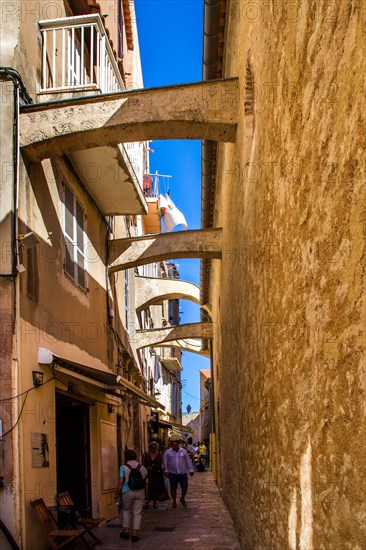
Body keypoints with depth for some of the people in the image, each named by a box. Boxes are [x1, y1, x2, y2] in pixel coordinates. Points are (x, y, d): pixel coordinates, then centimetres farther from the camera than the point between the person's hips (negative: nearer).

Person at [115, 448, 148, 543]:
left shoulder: (123, 467, -6)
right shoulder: (142, 467, 3)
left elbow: (120, 482, -9)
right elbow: (145, 479, 6)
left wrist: (117, 493, 0)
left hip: (127, 492, -1)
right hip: (140, 492, 1)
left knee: (126, 511, 19)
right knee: (137, 513, 7)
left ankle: (126, 531, 20)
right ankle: (135, 534, 5)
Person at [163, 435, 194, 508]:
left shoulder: (184, 451, 7)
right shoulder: (167, 452, 4)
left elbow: (188, 461, 11)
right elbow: (165, 462, 4)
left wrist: (191, 470, 8)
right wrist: (166, 471, -3)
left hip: (183, 473, 1)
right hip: (172, 474, -1)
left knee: (185, 487, -2)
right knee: (173, 488, 1)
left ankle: (182, 499, 24)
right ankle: (174, 502, 17)